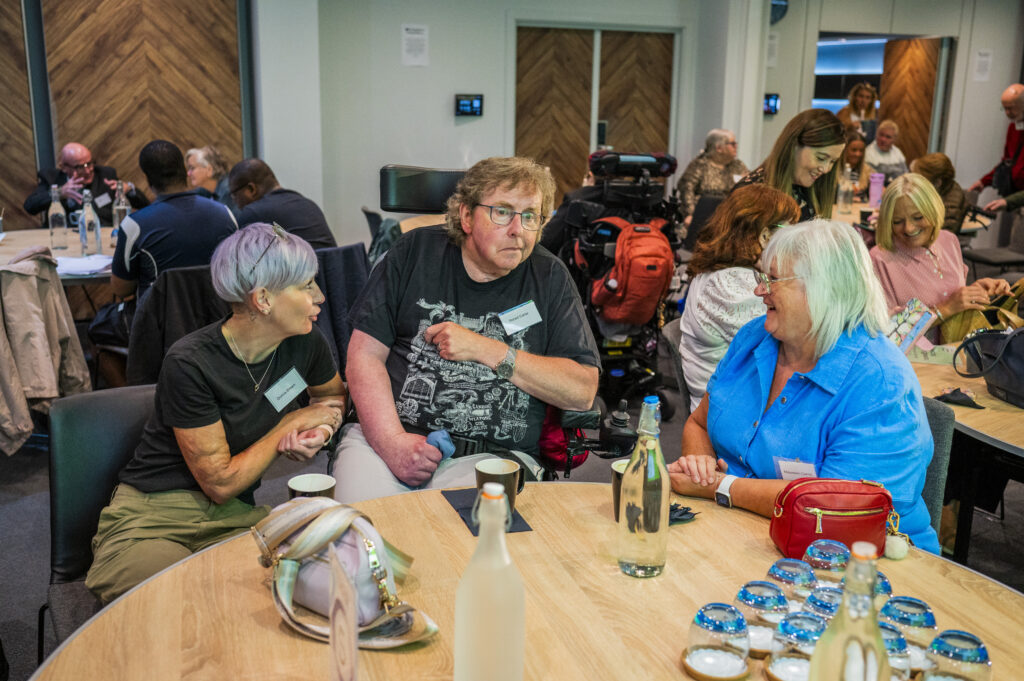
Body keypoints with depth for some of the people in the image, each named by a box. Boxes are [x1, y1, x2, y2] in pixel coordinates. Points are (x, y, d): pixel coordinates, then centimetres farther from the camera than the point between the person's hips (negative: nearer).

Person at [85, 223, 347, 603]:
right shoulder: (189, 363, -18)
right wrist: (291, 424, -4)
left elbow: (334, 395, 24)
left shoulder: (304, 343, -1)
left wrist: (320, 430, 0)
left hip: (235, 516, 5)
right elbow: (220, 482, -13)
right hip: (151, 521, -5)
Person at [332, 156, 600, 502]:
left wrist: (485, 350, -8)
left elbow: (583, 391, -1)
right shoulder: (416, 251, 7)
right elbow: (365, 354, 2)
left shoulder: (548, 277, 7)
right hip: (386, 434, 1)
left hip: (493, 454, 0)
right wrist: (392, 441, -13)